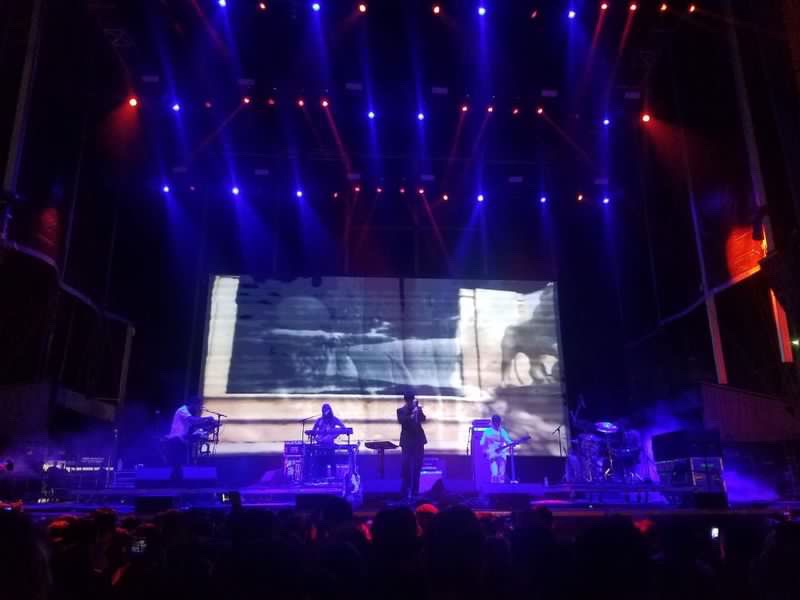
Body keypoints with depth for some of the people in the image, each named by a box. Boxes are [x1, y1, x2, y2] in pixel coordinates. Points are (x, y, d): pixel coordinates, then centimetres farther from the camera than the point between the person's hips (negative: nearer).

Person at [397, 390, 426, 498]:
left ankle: (415, 490, 14)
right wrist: (411, 415, -28)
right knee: (406, 465, -7)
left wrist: (418, 409, -15)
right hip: (407, 441, -4)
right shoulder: (401, 410, -1)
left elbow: (423, 419, -3)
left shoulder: (418, 409, 10)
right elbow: (401, 421, -17)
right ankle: (405, 490, 1)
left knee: (417, 465, 6)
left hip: (418, 440, 4)